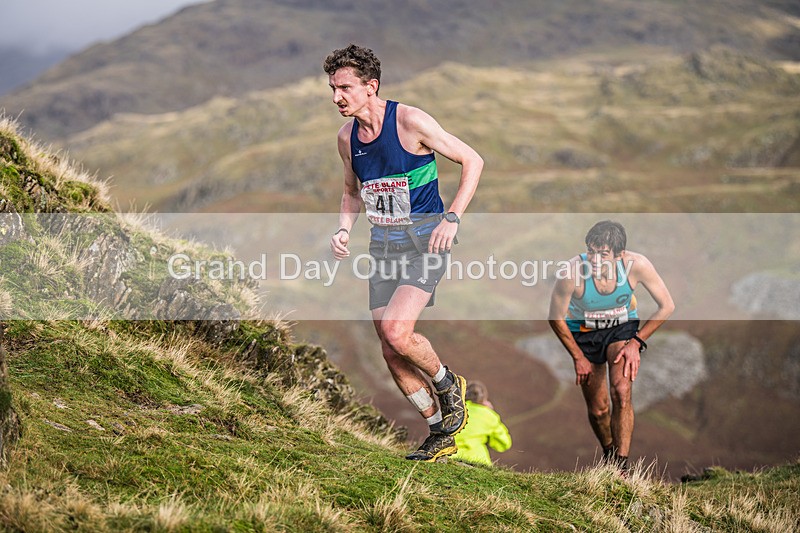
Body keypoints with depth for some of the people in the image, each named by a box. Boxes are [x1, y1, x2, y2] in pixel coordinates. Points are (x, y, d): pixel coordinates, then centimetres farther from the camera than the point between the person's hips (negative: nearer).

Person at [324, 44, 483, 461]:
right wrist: (343, 229, 3)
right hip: (383, 246, 7)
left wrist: (452, 218, -17)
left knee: (396, 332, -24)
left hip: (424, 242, -6)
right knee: (391, 354, 3)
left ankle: (446, 383, 7)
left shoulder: (410, 122, -14)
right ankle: (441, 434, 20)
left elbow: (472, 161, -8)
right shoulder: (347, 137, 5)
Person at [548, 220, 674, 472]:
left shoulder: (636, 265, -30)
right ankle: (609, 455, 33)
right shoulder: (572, 272, -33)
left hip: (622, 328, 0)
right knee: (598, 410, 4)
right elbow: (556, 318, -14)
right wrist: (578, 357, -6)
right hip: (583, 332, 0)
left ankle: (621, 467, -17)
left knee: (622, 393, -22)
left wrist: (636, 342, -16)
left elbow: (666, 307, -12)